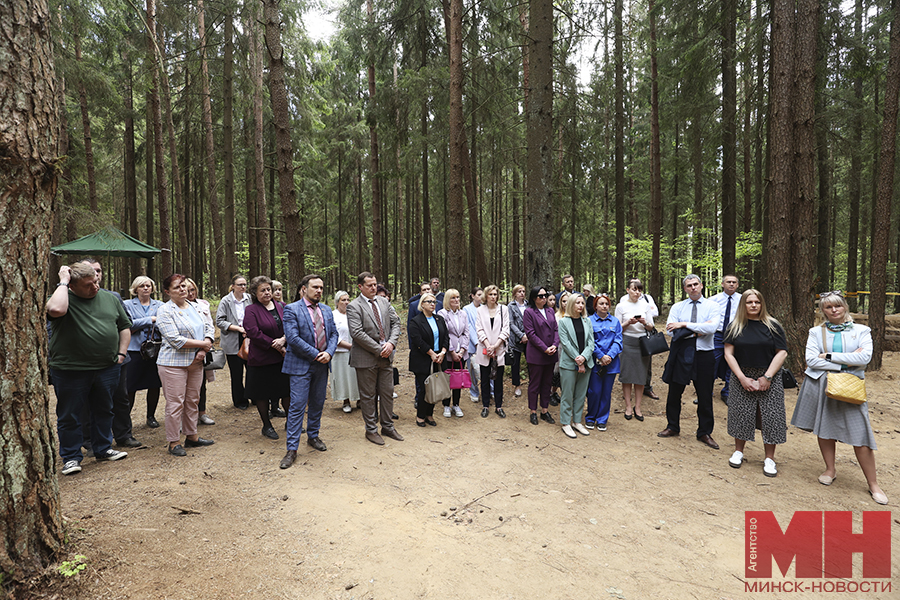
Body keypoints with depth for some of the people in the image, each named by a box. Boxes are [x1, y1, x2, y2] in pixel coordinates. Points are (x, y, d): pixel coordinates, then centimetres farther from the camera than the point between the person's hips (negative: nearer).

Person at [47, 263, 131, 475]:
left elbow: (125, 326, 14)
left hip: (107, 368, 4)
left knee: (104, 411, 17)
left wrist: (121, 353, 4)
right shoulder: (65, 298, -6)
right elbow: (56, 309, -32)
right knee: (70, 416, 8)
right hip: (70, 370, -4)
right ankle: (71, 457, 23)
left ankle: (103, 449, 32)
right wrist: (63, 282, -20)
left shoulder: (110, 299, 6)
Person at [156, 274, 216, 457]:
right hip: (173, 364, -6)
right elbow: (176, 340, -18)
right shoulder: (165, 311, -9)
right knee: (175, 403, -1)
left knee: (193, 400, 13)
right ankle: (173, 443, 11)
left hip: (195, 363, 6)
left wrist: (204, 349, -8)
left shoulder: (193, 307, 11)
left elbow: (209, 328, 9)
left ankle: (191, 436, 26)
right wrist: (203, 344, -13)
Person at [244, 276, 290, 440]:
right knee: (262, 393, 7)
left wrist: (283, 340, -16)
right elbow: (253, 333, -15)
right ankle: (266, 425, 23)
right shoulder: (251, 310, -5)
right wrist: (275, 346, -16)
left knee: (287, 390, 9)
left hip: (284, 357, 4)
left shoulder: (281, 307, 8)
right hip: (261, 360, -3)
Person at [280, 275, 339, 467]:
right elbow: (293, 338, -16)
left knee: (317, 404, 15)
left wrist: (329, 352, -9)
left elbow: (334, 333, 10)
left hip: (322, 364, 6)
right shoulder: (292, 309, -7)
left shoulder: (326, 309, 11)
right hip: (301, 365, -5)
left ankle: (313, 436, 33)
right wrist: (315, 355, -16)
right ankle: (292, 448, 5)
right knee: (297, 406, -4)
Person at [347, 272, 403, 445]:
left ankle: (387, 426, 28)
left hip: (386, 356, 5)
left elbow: (395, 322, 8)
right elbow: (357, 333, -18)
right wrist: (379, 350, -16)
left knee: (387, 392, 13)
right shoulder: (354, 307, -9)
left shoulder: (384, 302, 10)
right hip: (366, 358, -5)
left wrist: (391, 343, -9)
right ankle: (371, 430, 21)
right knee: (368, 396, 7)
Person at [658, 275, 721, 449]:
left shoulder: (711, 306, 2)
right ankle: (672, 427, 27)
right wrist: (698, 330, -13)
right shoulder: (677, 307, 5)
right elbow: (671, 329, -9)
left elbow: (711, 328, -16)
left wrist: (684, 325, -16)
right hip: (680, 353, 1)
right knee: (674, 392, 10)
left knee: (705, 395, 8)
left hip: (703, 354, -1)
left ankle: (705, 432, 25)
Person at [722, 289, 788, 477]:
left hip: (769, 378, 0)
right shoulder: (735, 327, 2)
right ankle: (738, 451, 21)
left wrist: (767, 377, -11)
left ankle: (769, 458, 12)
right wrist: (742, 378, -9)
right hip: (742, 378, 1)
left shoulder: (773, 326, 0)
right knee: (741, 414, 4)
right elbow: (728, 353, -1)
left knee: (770, 416, 0)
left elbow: (781, 352, -4)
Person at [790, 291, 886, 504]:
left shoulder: (861, 331, 4)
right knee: (824, 429, 10)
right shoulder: (816, 332, 5)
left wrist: (830, 356, -12)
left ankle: (873, 484, 12)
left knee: (860, 435, -3)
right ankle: (830, 470, 29)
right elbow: (811, 360, -6)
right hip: (821, 385, 1)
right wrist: (845, 363, -10)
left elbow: (865, 357, -12)